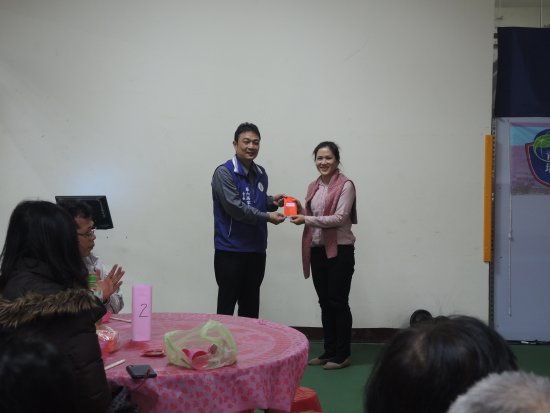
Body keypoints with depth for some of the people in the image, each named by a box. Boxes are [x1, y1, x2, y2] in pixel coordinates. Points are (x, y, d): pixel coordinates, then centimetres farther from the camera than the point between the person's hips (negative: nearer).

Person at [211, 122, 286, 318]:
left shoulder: (261, 174, 11)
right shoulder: (224, 172, -10)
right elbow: (235, 207, -18)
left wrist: (271, 201, 2)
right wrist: (267, 217, -17)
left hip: (256, 249, 7)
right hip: (230, 250, -7)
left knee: (251, 306, 13)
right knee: (227, 304, -1)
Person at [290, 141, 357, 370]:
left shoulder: (345, 185, -10)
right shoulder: (313, 187, 12)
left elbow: (340, 218, -18)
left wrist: (307, 219, -18)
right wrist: (299, 209, -3)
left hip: (340, 250, -7)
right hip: (317, 250, 7)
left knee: (338, 302, -1)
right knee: (325, 302, 12)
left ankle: (343, 354, 9)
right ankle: (329, 351, 20)